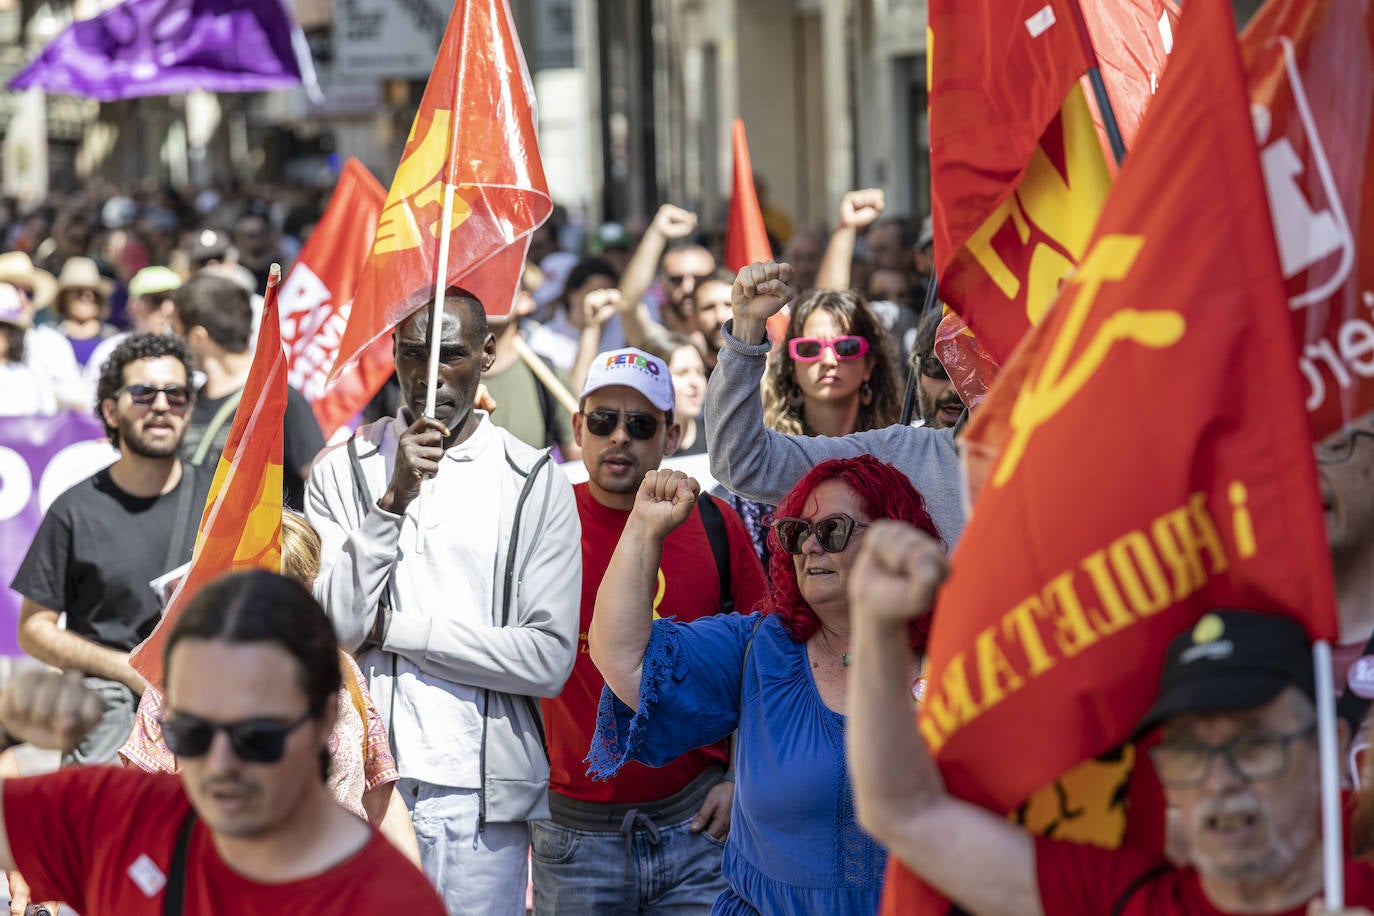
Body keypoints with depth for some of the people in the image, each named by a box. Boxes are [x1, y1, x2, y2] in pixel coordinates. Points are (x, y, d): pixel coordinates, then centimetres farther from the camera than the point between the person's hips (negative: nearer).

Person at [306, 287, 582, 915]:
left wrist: (393, 629, -8)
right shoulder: (341, 471, 4)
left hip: (480, 795, -1)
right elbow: (325, 630, -8)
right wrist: (394, 500, -16)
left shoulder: (535, 483, 1)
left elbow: (550, 661, -8)